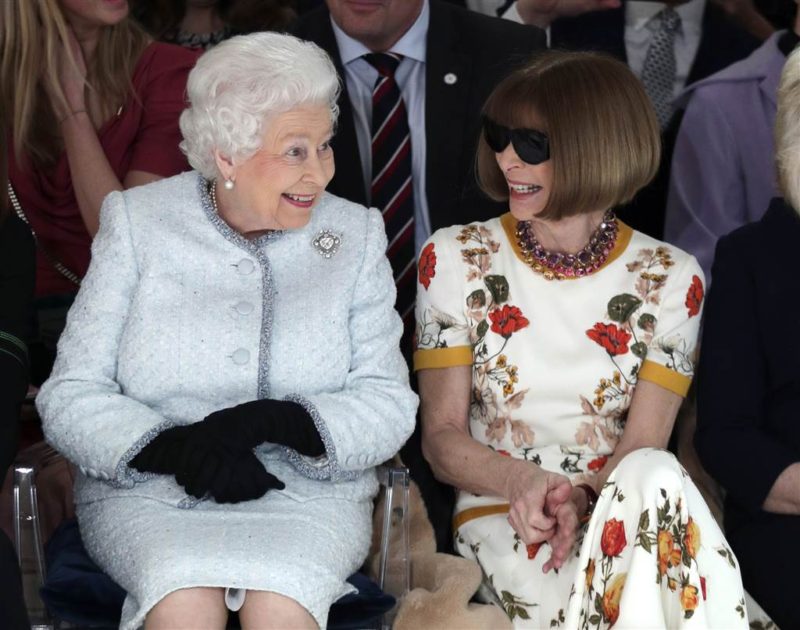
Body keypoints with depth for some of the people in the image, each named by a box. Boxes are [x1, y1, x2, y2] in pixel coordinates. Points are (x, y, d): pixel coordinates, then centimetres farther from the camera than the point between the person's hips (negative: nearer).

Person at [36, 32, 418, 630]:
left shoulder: (357, 234, 7)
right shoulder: (137, 223, 4)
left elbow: (390, 405, 1)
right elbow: (71, 397, 0)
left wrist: (274, 422, -18)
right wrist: (173, 448, -19)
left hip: (308, 492, 1)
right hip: (146, 491, 0)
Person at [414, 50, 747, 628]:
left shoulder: (669, 278, 2)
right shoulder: (455, 259, 2)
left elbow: (644, 447, -2)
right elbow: (443, 437, 1)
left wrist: (582, 496, -25)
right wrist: (523, 481, -20)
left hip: (624, 511, 2)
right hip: (501, 514, -2)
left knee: (653, 479, -36)